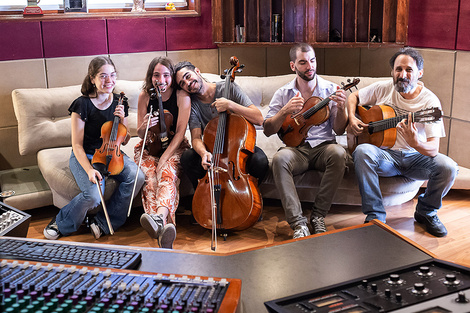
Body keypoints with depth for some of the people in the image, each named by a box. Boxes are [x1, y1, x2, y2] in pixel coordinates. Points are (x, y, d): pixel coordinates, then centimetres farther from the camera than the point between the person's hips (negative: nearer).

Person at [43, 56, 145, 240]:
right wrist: (89, 169, -27)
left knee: (136, 177, -26)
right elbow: (77, 145, -11)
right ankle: (61, 224, 0)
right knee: (93, 195, -31)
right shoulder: (82, 104, -12)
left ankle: (104, 223, -9)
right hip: (85, 156, -4)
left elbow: (124, 141, 8)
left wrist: (122, 120, -11)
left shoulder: (119, 103, 1)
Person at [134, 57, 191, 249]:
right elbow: (140, 134, 1)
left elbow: (180, 133, -13)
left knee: (167, 173, -36)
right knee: (150, 178, -31)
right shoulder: (145, 96, -3)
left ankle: (159, 215, -64)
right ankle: (164, 227, -55)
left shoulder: (182, 96, -9)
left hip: (174, 147, -2)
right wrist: (144, 127, -25)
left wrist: (164, 158, -25)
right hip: (149, 148, 2)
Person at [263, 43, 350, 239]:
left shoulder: (330, 90, 7)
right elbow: (268, 130, 0)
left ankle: (318, 216, -20)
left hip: (323, 146, 1)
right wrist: (285, 111, -16)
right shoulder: (283, 94, 7)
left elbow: (339, 130, 3)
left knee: (339, 153, -34)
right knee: (279, 158, -34)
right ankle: (298, 223, -32)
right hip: (296, 148, 0)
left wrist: (341, 109, -16)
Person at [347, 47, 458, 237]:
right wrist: (352, 119, -2)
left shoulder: (429, 101, -8)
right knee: (362, 152, -32)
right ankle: (375, 215, -22)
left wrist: (415, 143, -39)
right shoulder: (383, 89, 0)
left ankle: (426, 212, 3)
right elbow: (354, 96, 18)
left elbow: (434, 149, -16)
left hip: (415, 157, 0)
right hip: (385, 154, 1)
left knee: (448, 167, -28)